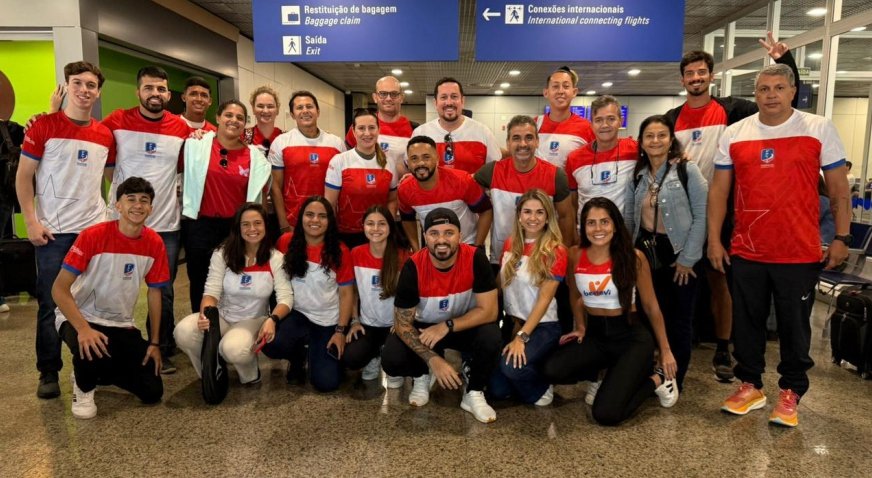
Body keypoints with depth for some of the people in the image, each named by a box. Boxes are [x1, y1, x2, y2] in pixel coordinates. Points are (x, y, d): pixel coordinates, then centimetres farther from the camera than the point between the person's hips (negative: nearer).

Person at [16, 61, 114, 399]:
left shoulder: (105, 134, 6)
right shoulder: (44, 126, -3)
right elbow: (23, 176, -2)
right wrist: (31, 221, -9)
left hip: (96, 228, 3)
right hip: (53, 231, -3)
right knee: (50, 304, 4)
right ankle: (48, 373, 17)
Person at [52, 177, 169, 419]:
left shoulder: (154, 243, -9)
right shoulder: (93, 236, -21)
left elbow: (155, 294, 2)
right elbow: (59, 289, -21)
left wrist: (154, 343, 1)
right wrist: (84, 329, -35)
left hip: (121, 324, 4)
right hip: (80, 318, -4)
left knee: (152, 392, -4)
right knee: (93, 351, -39)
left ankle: (99, 371, 25)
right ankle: (83, 387, -2)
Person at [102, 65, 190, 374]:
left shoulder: (181, 128, 2)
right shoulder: (116, 122, -4)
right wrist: (123, 188, -1)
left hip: (166, 223, 1)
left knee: (163, 293, 10)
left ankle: (163, 351, 24)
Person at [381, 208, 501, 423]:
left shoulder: (475, 258, -24)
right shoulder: (413, 267, -24)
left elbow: (488, 311, -21)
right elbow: (402, 324, -18)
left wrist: (447, 326, -30)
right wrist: (432, 360, -29)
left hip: (465, 326, 0)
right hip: (424, 327, 0)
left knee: (490, 336, -32)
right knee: (392, 360, -26)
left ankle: (473, 393, -3)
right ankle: (422, 376, 12)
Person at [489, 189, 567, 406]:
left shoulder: (555, 251, -12)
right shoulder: (510, 245, 4)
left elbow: (544, 299, -15)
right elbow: (501, 286, 8)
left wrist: (521, 337, -20)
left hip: (543, 326, -4)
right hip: (513, 322, 5)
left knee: (512, 367, -30)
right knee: (498, 390, -8)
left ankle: (540, 389, 3)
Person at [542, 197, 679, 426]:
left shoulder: (634, 258, -12)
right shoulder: (574, 255, -4)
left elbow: (651, 306, -2)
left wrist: (665, 350, 4)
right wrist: (580, 328, 7)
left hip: (631, 337, -4)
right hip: (595, 334, 4)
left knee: (606, 414, -20)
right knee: (551, 371, -23)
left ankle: (656, 379, 10)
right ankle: (603, 374, 7)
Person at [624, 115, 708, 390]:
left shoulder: (687, 170, -7)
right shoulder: (637, 175, 7)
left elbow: (701, 216, -11)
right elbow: (628, 217, 10)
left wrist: (687, 258, -14)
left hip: (678, 254, -4)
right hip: (646, 252, 4)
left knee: (679, 320, 6)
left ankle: (675, 379, 20)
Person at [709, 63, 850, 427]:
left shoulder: (820, 129, -1)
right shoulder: (734, 134, 4)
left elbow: (838, 188, 1)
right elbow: (719, 190, 6)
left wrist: (841, 238, -4)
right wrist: (714, 240, 2)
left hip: (800, 253, -2)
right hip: (746, 252, 2)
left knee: (795, 326, 10)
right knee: (747, 323, 13)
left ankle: (790, 392, 26)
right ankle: (750, 386, 29)